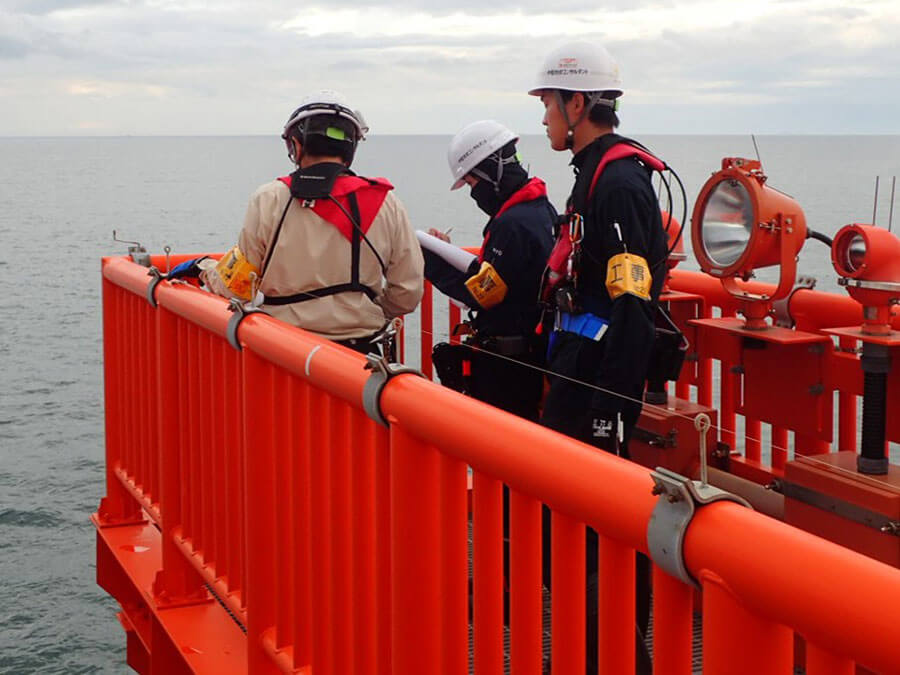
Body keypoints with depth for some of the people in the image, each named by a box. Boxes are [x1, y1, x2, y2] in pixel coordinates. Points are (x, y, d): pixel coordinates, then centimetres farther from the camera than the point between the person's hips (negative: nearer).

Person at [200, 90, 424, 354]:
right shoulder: (386, 205, 1)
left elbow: (237, 289, 3)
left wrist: (210, 276, 26)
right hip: (360, 356, 1)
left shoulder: (268, 200, -3)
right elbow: (407, 295, 5)